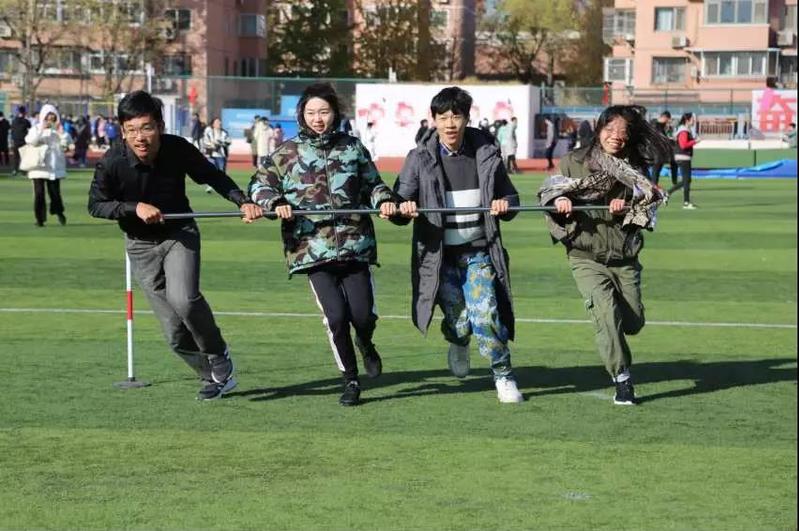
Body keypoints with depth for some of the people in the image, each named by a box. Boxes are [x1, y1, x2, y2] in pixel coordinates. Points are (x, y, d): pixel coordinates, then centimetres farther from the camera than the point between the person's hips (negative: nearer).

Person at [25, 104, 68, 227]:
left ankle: (58, 212, 26)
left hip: (54, 167, 1)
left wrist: (60, 131, -15)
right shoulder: (36, 129, 3)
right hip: (38, 166, -1)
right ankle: (40, 218, 3)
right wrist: (41, 129, -20)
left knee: (55, 191, 0)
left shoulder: (57, 129, 7)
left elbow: (64, 143, -5)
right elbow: (30, 141, -15)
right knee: (39, 192, -5)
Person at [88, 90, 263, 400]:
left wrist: (242, 202, -14)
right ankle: (215, 377, 21)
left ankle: (217, 353, -1)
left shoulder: (178, 149, -18)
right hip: (141, 245, 1)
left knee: (183, 299, -28)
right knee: (175, 333, -1)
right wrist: (135, 207, -24)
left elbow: (212, 176, -1)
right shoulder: (111, 163, -21)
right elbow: (96, 205, -9)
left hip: (180, 234, -1)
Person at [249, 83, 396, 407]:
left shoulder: (352, 148, 10)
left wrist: (384, 199, -4)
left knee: (362, 314, -5)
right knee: (336, 315, -11)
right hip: (312, 248, -1)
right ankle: (350, 380, 10)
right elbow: (260, 184, 7)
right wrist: (275, 203, -12)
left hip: (355, 245, 1)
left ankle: (365, 344, 35)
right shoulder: (287, 153, 6)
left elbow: (372, 183, 17)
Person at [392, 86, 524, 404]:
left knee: (485, 314, -16)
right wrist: (403, 209, -26)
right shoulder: (420, 159, -2)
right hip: (439, 256, 0)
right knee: (459, 323, -4)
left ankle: (504, 376, 6)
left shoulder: (486, 154, 2)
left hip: (478, 252, 0)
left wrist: (504, 205, -10)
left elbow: (509, 196, 13)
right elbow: (398, 206, -2)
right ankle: (458, 343, 36)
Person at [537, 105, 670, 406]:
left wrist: (626, 208, -15)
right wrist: (559, 200, -18)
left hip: (624, 257, 3)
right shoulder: (574, 162, 0)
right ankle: (622, 379, -12)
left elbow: (648, 211, 4)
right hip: (586, 257, -3)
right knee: (607, 312, -21)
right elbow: (547, 191, 4)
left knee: (633, 323, 6)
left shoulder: (635, 169, 4)